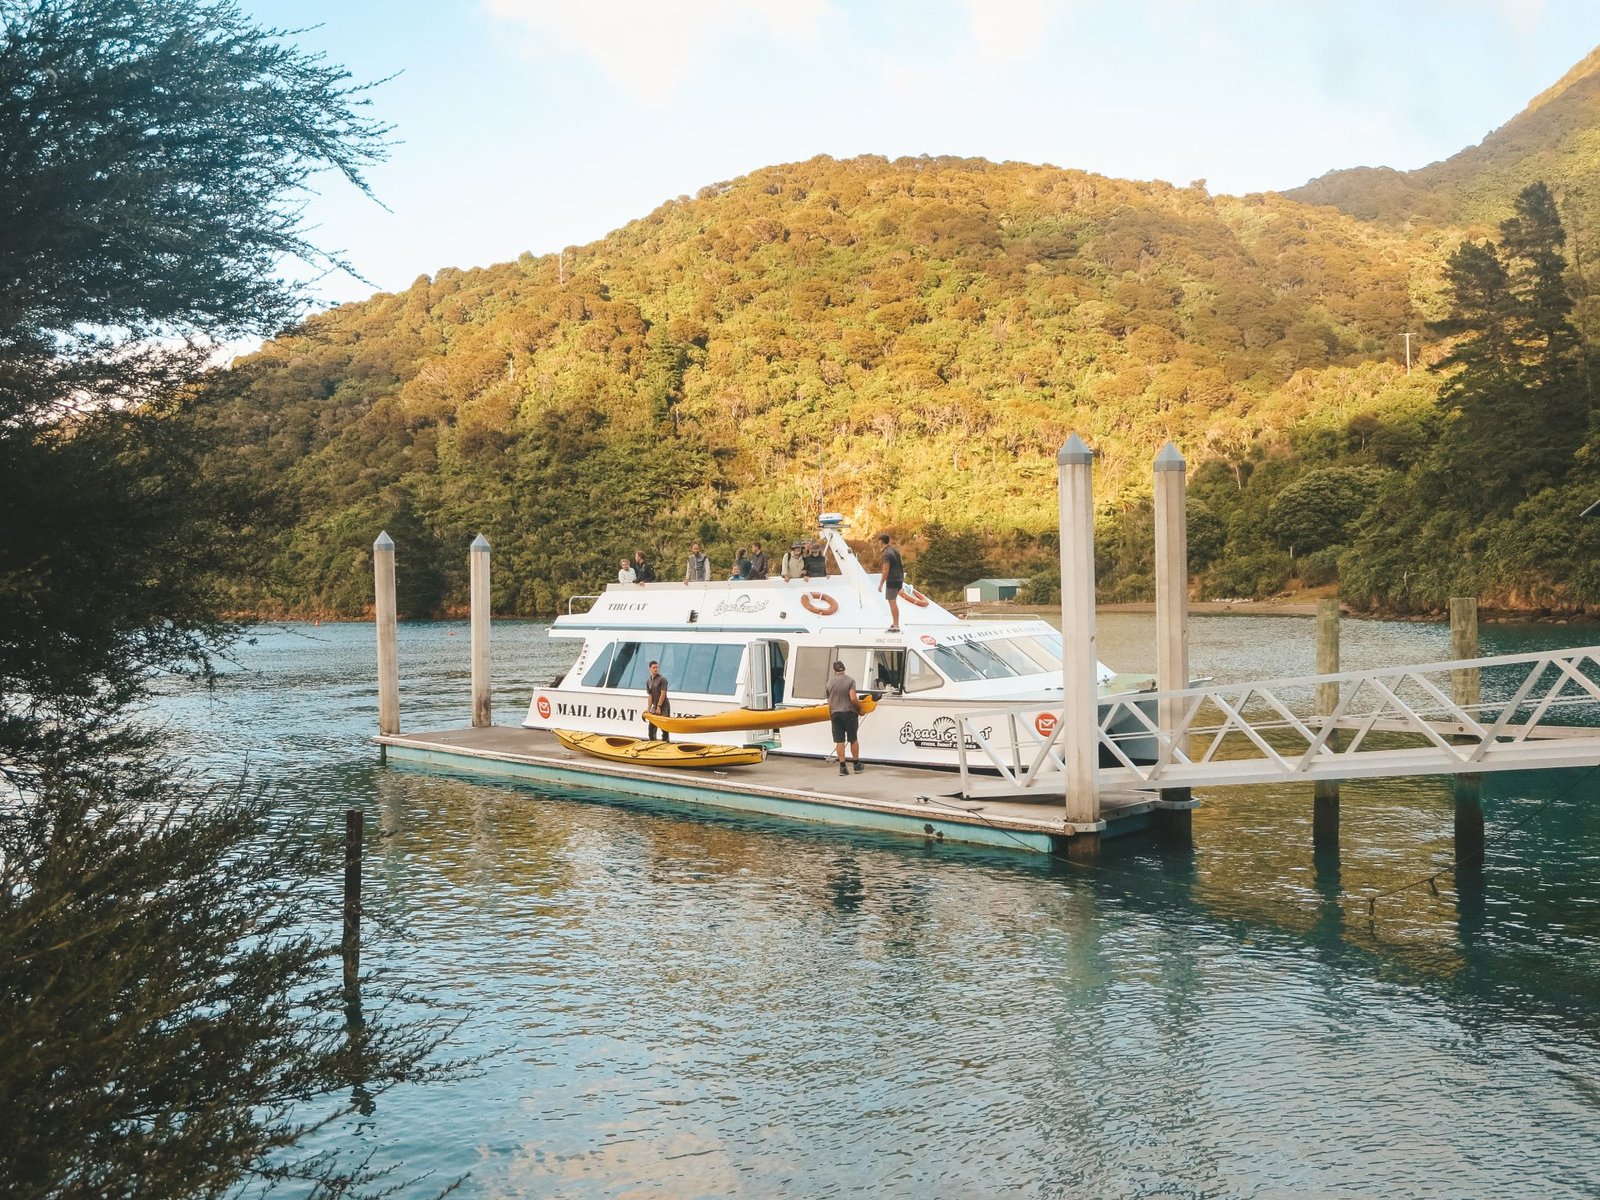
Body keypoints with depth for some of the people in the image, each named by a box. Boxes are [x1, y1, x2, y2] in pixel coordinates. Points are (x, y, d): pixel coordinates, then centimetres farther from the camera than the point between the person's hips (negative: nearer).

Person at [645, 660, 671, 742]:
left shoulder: (662, 679, -10)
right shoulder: (648, 682, 9)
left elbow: (663, 694, -15)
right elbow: (650, 696, 8)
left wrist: (659, 707, -19)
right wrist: (648, 709, -2)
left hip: (664, 706, -6)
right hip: (655, 706, 6)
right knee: (651, 725, 9)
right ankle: (652, 741, 21)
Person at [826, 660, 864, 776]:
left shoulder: (830, 682, 6)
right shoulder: (850, 681, -7)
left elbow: (829, 701, 12)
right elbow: (853, 698, -17)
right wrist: (860, 708, -2)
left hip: (835, 713, 3)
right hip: (849, 712, -3)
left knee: (839, 741, 4)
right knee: (853, 739, 9)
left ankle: (842, 766, 1)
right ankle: (857, 765, 16)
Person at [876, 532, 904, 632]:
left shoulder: (886, 554, -15)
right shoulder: (895, 550, 12)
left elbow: (886, 570, -18)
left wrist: (881, 584, -15)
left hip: (892, 580, -9)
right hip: (899, 579, 9)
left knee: (892, 602, -5)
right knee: (893, 602, 17)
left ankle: (896, 626, -4)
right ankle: (894, 623, 19)